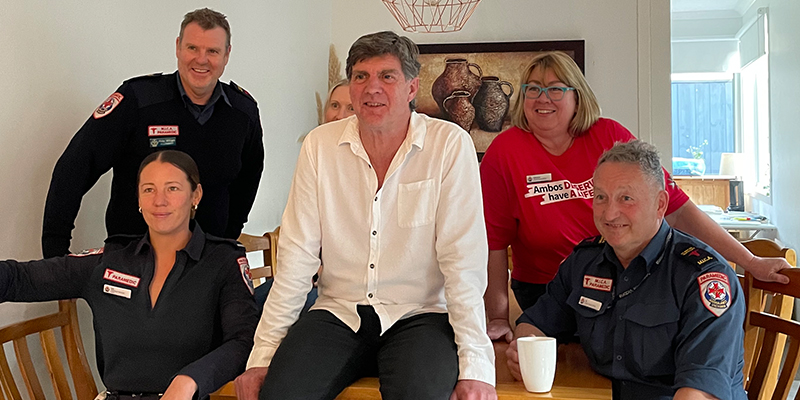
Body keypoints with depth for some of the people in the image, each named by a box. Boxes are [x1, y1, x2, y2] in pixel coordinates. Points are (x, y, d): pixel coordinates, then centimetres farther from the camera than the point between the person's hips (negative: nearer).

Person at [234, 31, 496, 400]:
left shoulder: (450, 145, -6)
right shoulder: (320, 145, 2)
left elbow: (463, 259, -10)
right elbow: (297, 258, 1)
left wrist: (475, 367, -18)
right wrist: (263, 354, -4)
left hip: (419, 315, -2)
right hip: (339, 312, 2)